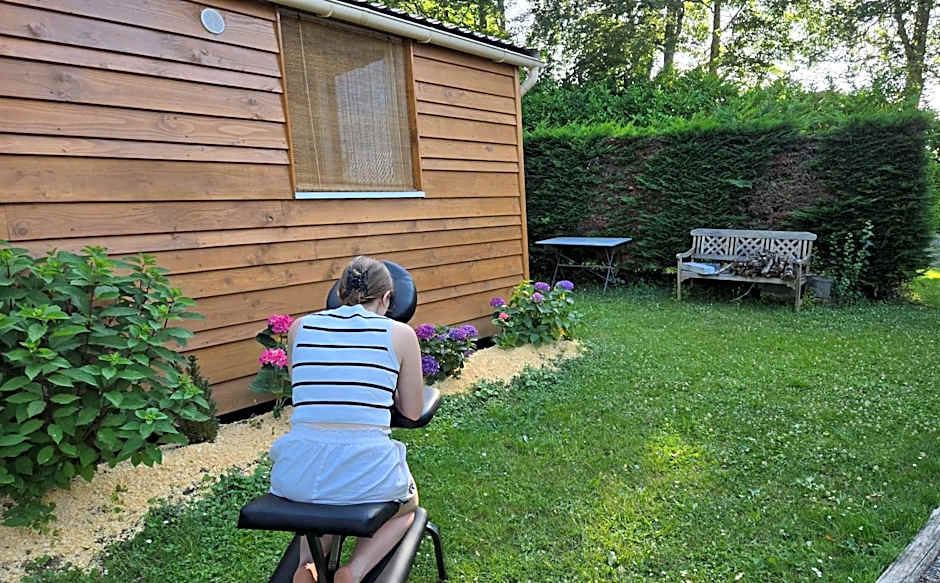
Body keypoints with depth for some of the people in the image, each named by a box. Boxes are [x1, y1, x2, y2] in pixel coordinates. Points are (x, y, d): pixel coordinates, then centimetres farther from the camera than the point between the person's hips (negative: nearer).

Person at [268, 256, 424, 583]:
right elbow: (413, 412, 8)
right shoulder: (400, 334, 0)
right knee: (407, 505, 33)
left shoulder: (300, 327, 8)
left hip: (298, 475, 3)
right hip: (367, 472, -3)